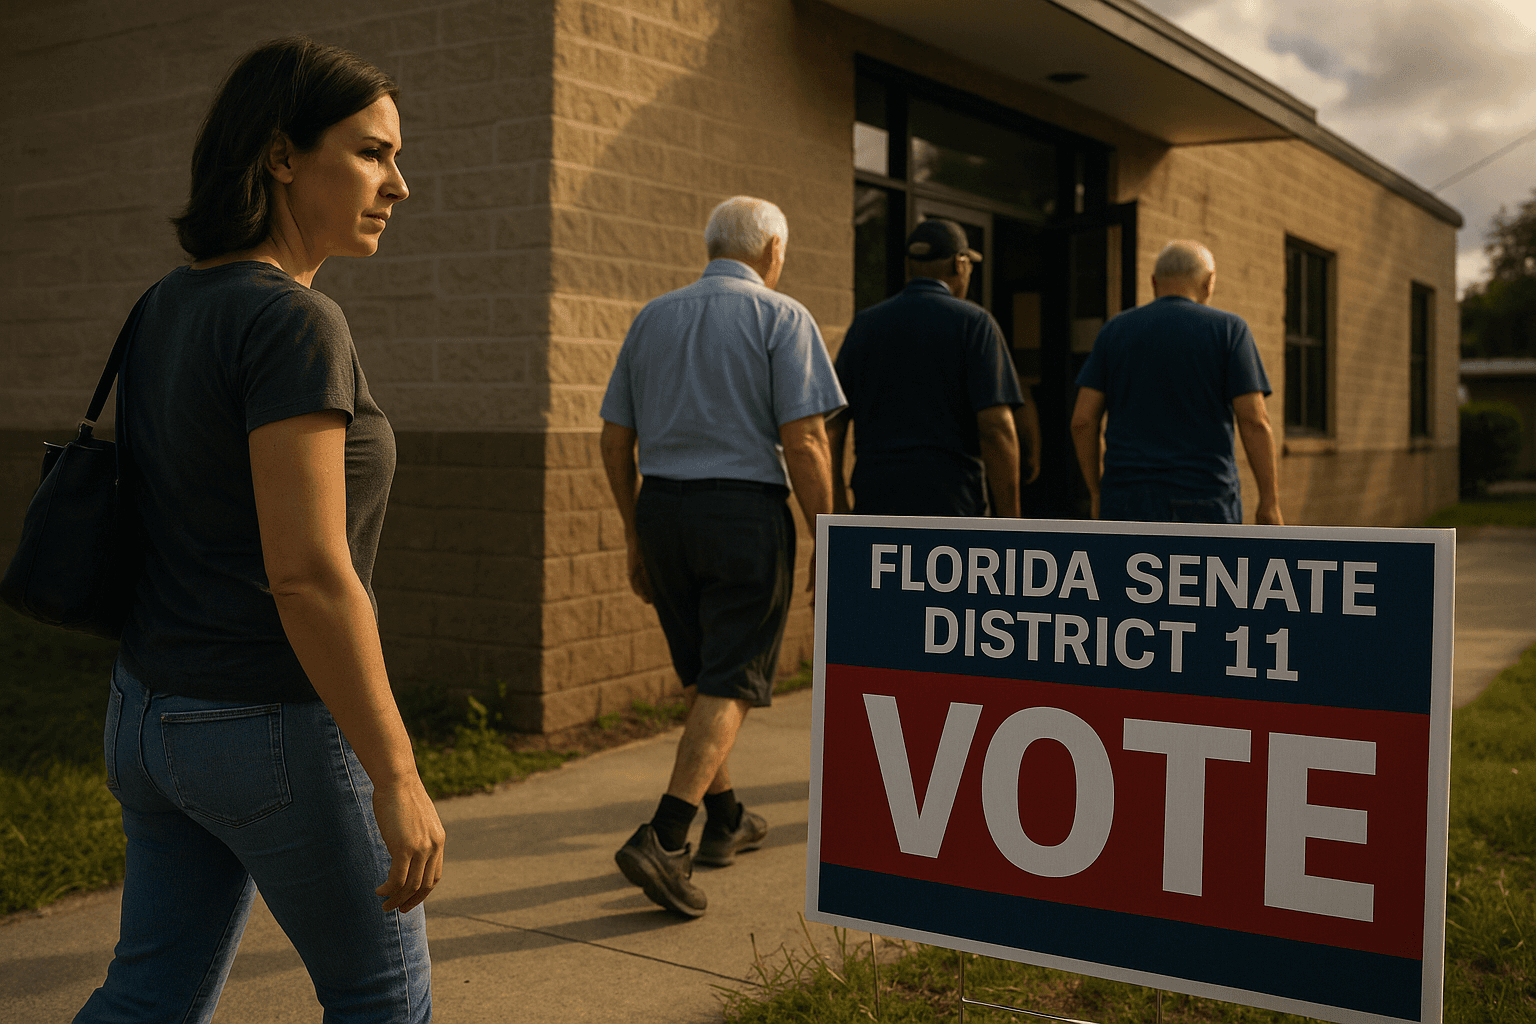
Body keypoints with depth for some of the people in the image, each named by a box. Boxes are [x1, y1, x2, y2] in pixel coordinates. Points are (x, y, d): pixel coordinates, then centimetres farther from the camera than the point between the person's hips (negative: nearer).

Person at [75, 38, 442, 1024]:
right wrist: (399, 781, -21)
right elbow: (309, 573, -27)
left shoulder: (170, 308, 6)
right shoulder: (293, 323, -22)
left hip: (161, 712, 8)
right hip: (281, 730, -8)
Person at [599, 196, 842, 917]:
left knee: (700, 673, 19)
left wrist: (635, 537, 18)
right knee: (731, 683, -1)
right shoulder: (782, 318, -4)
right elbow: (803, 439, -13)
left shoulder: (652, 318, 12)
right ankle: (661, 839, -13)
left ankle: (725, 819, 29)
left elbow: (614, 440, 11)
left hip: (661, 507, 6)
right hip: (746, 512, -5)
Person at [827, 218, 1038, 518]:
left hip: (875, 503, 4)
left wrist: (837, 502, 14)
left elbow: (831, 425, 7)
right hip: (949, 505, -4)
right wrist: (1008, 526, -7)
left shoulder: (864, 325, 10)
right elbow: (996, 427, -11)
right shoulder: (973, 323, -2)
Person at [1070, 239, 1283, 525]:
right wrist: (1270, 501, -2)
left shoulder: (1114, 332, 5)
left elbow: (1083, 419, 0)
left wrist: (1096, 494, 9)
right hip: (1204, 506, -2)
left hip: (1132, 503, 2)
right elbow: (1254, 420, -8)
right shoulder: (1228, 330, -2)